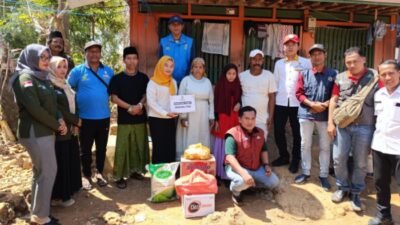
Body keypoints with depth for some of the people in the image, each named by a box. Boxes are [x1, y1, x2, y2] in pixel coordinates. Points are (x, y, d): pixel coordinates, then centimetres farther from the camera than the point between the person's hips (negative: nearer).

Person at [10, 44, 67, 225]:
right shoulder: (25, 77, -12)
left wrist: (59, 119, -3)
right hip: (35, 133, -9)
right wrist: (56, 125, -11)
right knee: (47, 172, -5)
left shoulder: (42, 77, 15)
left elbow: (51, 104, 16)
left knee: (41, 172, 13)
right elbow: (34, 108, -20)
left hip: (45, 131, 9)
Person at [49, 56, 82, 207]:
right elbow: (57, 109, -17)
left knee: (71, 160, 15)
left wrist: (75, 124, -3)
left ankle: (69, 189, 29)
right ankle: (59, 196, 11)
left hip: (71, 129, 8)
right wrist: (76, 120, -9)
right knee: (60, 163, -1)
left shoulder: (66, 85, 14)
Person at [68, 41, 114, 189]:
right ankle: (86, 176, 25)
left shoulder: (108, 71, 4)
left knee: (102, 148, 13)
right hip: (85, 118, -3)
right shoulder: (78, 71, -5)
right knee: (85, 149, 9)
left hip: (104, 117, 3)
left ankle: (99, 174, 30)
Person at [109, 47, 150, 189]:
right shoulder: (117, 78, 0)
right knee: (122, 148, -3)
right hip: (124, 119, -3)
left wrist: (139, 105, -12)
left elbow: (146, 94, 7)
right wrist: (130, 107, -13)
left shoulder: (143, 78, 8)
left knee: (139, 146, 9)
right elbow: (114, 98, -4)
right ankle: (120, 176, 4)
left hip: (140, 118, 3)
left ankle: (135, 170, 25)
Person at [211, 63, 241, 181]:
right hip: (222, 118, -3)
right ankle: (219, 172, 17)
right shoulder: (219, 86, -5)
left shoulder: (238, 86, 5)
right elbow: (216, 104, -5)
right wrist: (216, 120, -9)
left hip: (234, 119, 3)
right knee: (222, 146, 5)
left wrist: (239, 104, -6)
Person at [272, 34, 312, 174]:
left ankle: (295, 160, 21)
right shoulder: (279, 63, 12)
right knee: (278, 131, 7)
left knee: (297, 133, 5)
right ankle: (283, 156, 26)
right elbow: (276, 82, 12)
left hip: (298, 103, -3)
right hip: (280, 102, 3)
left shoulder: (306, 63, 1)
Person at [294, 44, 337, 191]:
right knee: (305, 145, 9)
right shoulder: (304, 74, 5)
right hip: (306, 114, 1)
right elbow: (299, 93, 0)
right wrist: (312, 104, -14)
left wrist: (326, 104, -15)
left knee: (325, 146, 7)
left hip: (325, 115, -1)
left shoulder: (333, 74, 1)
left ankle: (323, 175, 20)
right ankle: (305, 172, 23)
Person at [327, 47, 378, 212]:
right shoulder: (340, 78, 5)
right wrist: (330, 123, 3)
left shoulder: (375, 76, -2)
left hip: (364, 127, -2)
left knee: (360, 163, 8)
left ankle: (355, 192, 27)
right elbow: (333, 101, 8)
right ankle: (342, 187, 29)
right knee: (338, 159, 8)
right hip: (342, 125, 2)